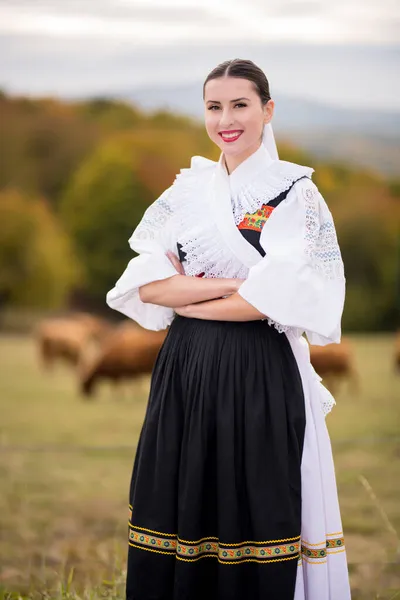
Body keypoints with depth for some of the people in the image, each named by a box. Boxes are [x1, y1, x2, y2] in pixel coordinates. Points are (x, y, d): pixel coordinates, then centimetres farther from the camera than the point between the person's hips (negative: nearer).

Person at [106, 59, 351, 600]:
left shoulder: (296, 191, -2)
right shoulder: (187, 190, 9)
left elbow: (291, 295, -14)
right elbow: (145, 285, 0)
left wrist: (188, 298, -7)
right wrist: (235, 283, -11)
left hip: (262, 375, -4)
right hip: (186, 371, 4)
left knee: (255, 518, 0)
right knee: (180, 511, 8)